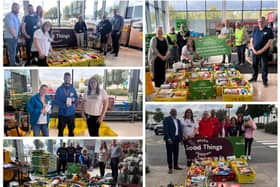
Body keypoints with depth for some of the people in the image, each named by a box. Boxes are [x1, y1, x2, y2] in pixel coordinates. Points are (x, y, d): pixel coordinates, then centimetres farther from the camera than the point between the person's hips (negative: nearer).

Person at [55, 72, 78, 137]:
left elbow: (76, 99, 4)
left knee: (71, 130, 10)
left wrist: (73, 99, -18)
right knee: (60, 131, 3)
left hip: (71, 113, 2)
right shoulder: (59, 89, -2)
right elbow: (56, 101, -7)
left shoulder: (73, 89, 5)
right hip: (62, 113, -2)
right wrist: (65, 105, -19)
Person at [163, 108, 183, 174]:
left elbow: (180, 130, 20)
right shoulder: (167, 119, -4)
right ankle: (170, 168, 2)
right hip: (170, 139, -6)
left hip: (176, 139, 6)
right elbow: (165, 129, -12)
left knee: (176, 153, 10)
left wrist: (181, 138, 10)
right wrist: (168, 138, -21)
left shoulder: (178, 120, 18)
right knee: (169, 153, -2)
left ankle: (175, 165, 21)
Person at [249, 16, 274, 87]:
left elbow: (269, 42, -10)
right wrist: (253, 50, -7)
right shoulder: (255, 30, 7)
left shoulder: (269, 31, -5)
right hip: (255, 51, 4)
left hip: (264, 52, -4)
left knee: (264, 66, 0)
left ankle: (264, 80, 10)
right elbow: (251, 41, 8)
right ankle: (254, 78, 27)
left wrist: (261, 51, -15)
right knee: (254, 65, 13)